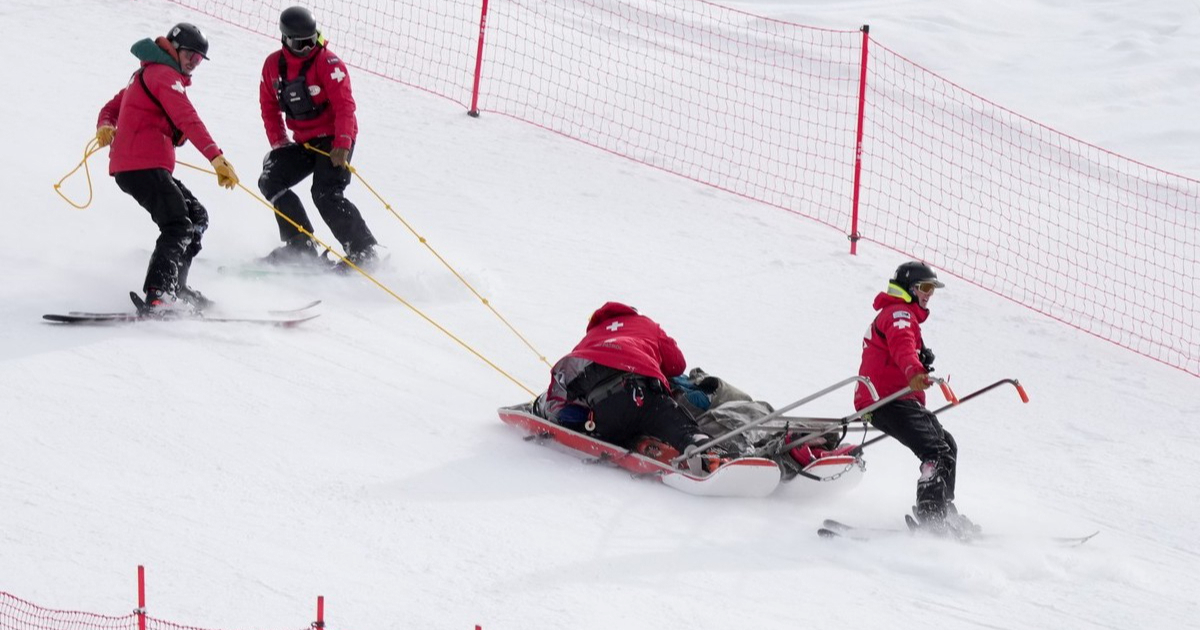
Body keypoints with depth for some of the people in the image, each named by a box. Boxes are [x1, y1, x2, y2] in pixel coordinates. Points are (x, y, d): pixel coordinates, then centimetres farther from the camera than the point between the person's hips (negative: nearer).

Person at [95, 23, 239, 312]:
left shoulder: (147, 75, 28)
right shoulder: (164, 74, -6)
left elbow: (112, 107, 25)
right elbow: (187, 120, -20)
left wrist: (105, 126, 0)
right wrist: (216, 157, -29)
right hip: (143, 166, -10)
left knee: (197, 217, 13)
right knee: (179, 226, -19)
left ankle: (174, 287, 9)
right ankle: (157, 297, -31)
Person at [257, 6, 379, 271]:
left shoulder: (328, 63, -16)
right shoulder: (273, 65, 2)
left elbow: (344, 105, -22)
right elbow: (270, 106, 13)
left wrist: (342, 144, -31)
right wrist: (279, 144, 6)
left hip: (335, 139, -7)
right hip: (304, 140, 7)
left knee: (326, 195, -21)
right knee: (271, 182, -3)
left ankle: (364, 252, -15)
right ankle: (301, 247, 1)